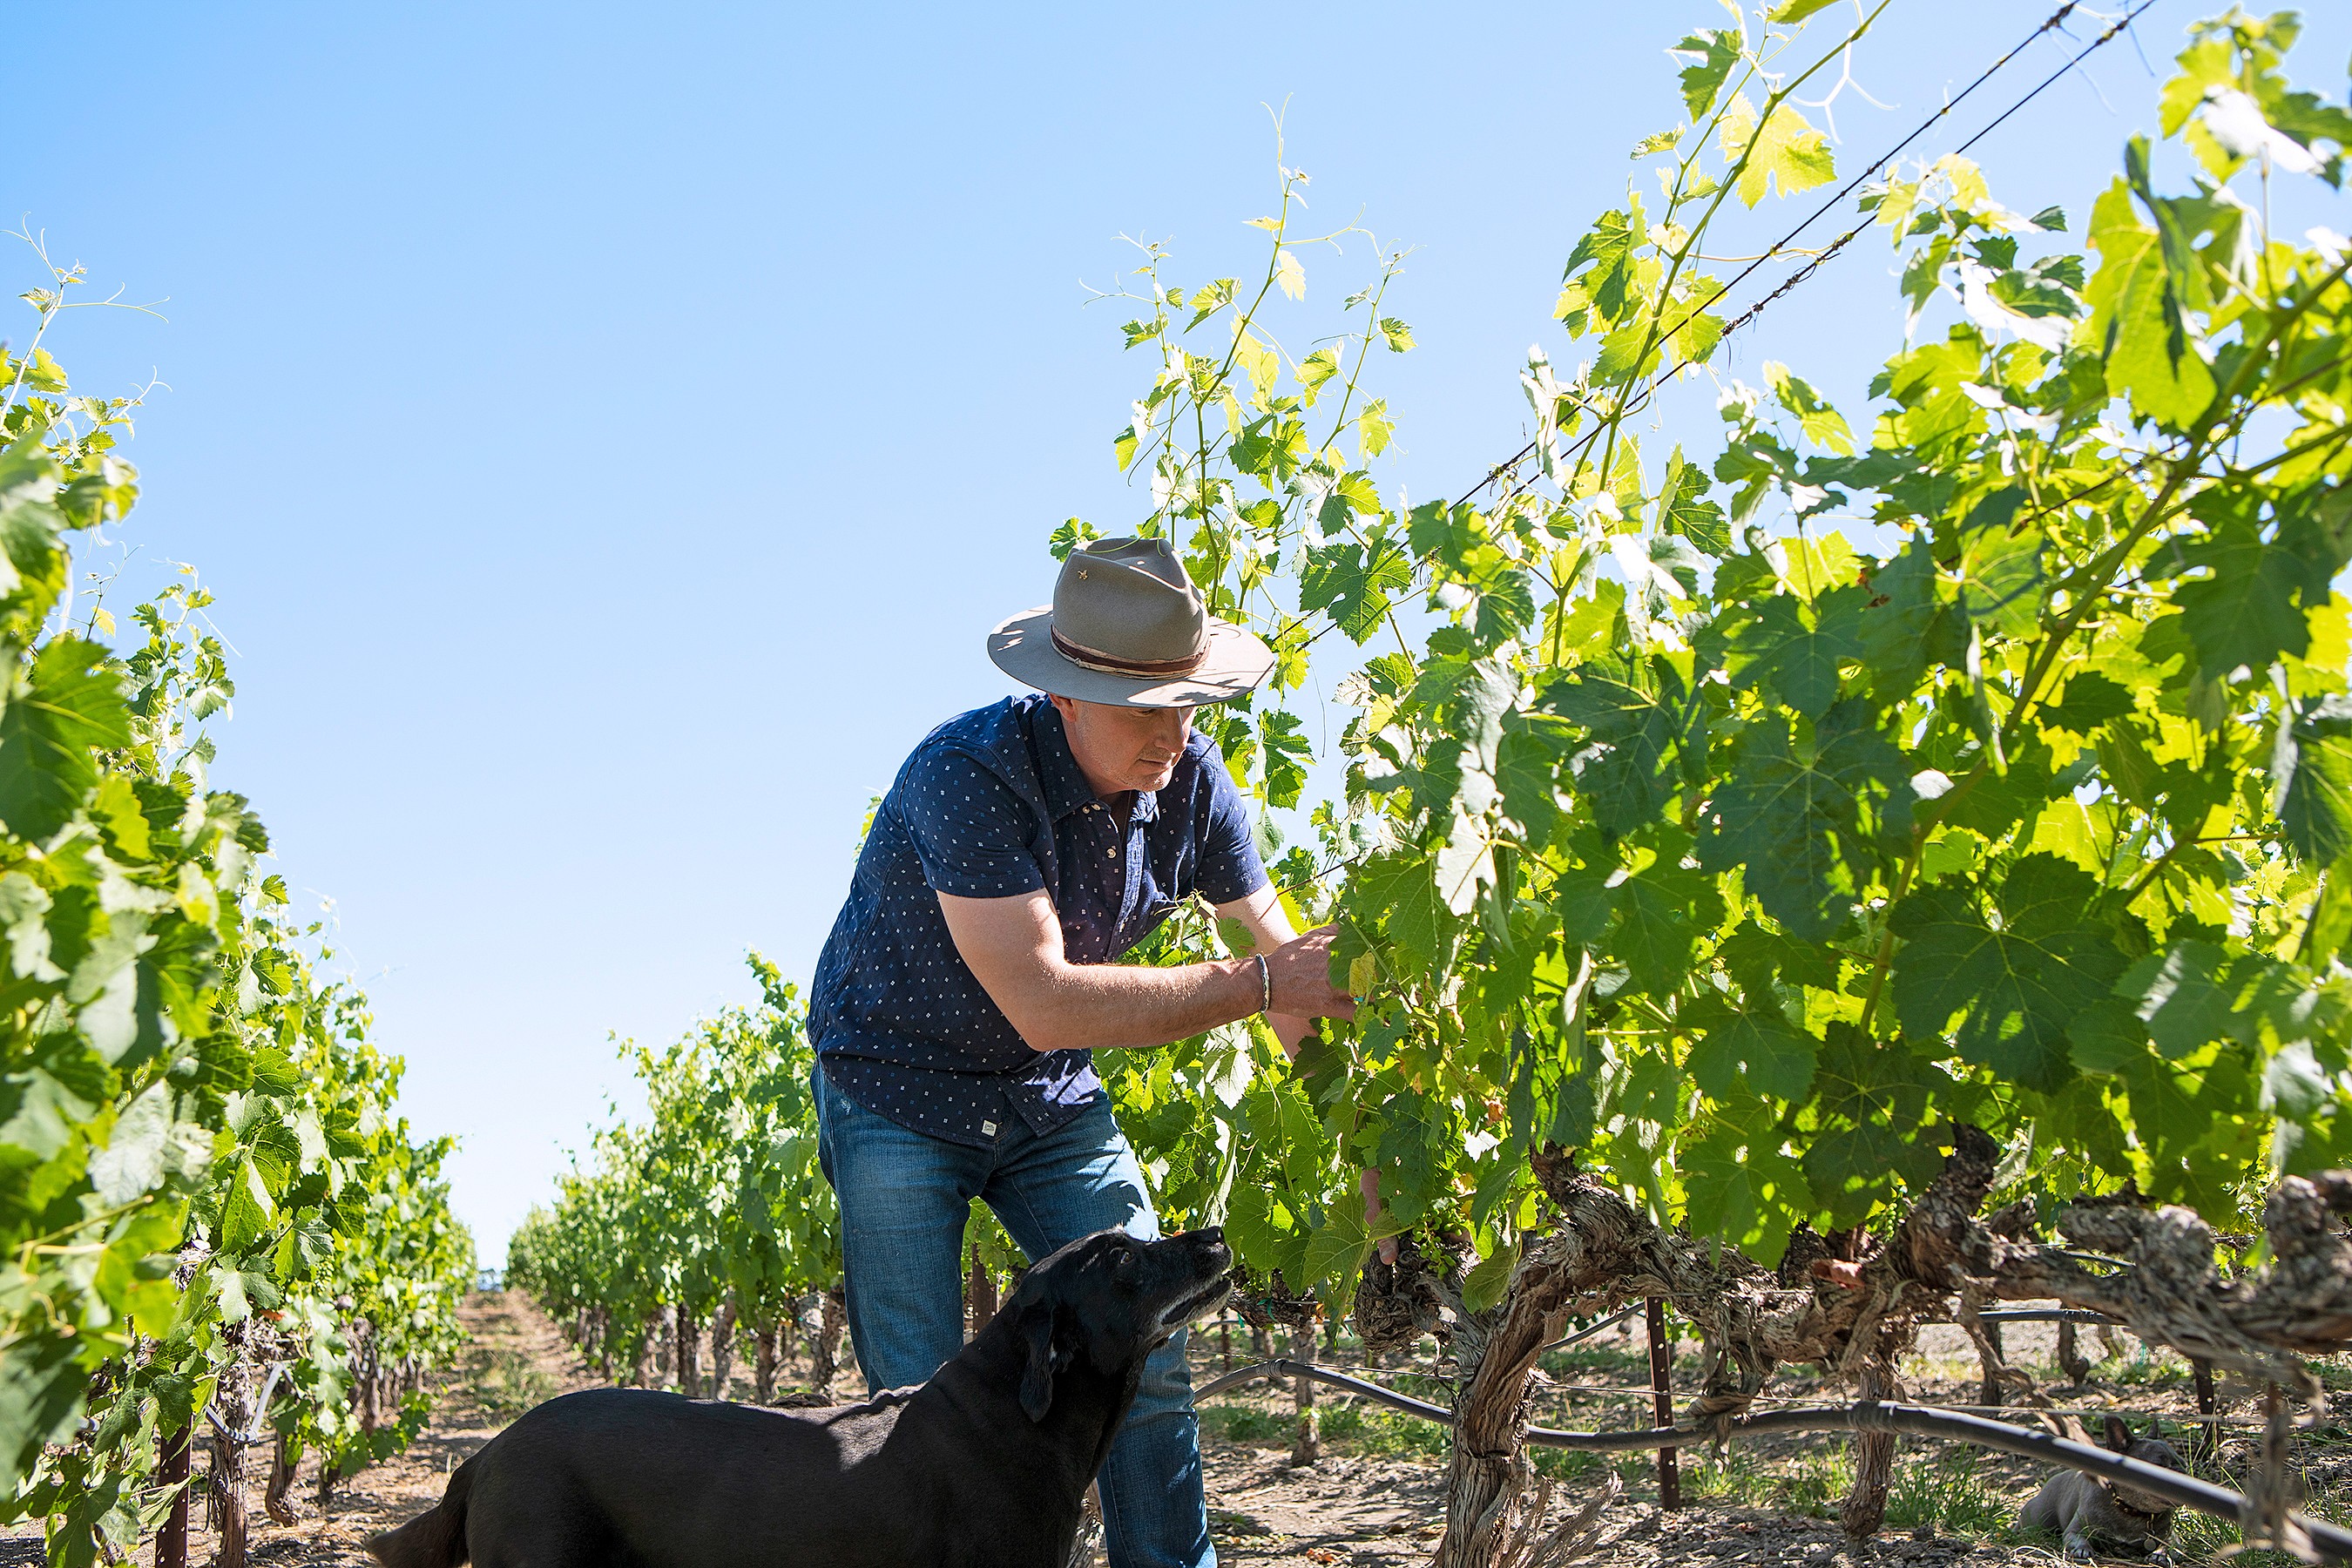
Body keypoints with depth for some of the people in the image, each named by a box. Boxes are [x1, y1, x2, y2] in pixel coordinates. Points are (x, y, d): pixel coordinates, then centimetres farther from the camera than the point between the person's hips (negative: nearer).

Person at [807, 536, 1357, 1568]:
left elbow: (1286, 957, -5)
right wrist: (1255, 982, -37)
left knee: (1147, 1358, 1)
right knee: (921, 1405, -4)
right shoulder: (967, 774, -31)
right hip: (900, 1094, -5)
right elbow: (1045, 1004, -37)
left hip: (1051, 1100, 5)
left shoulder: (1189, 777, -13)